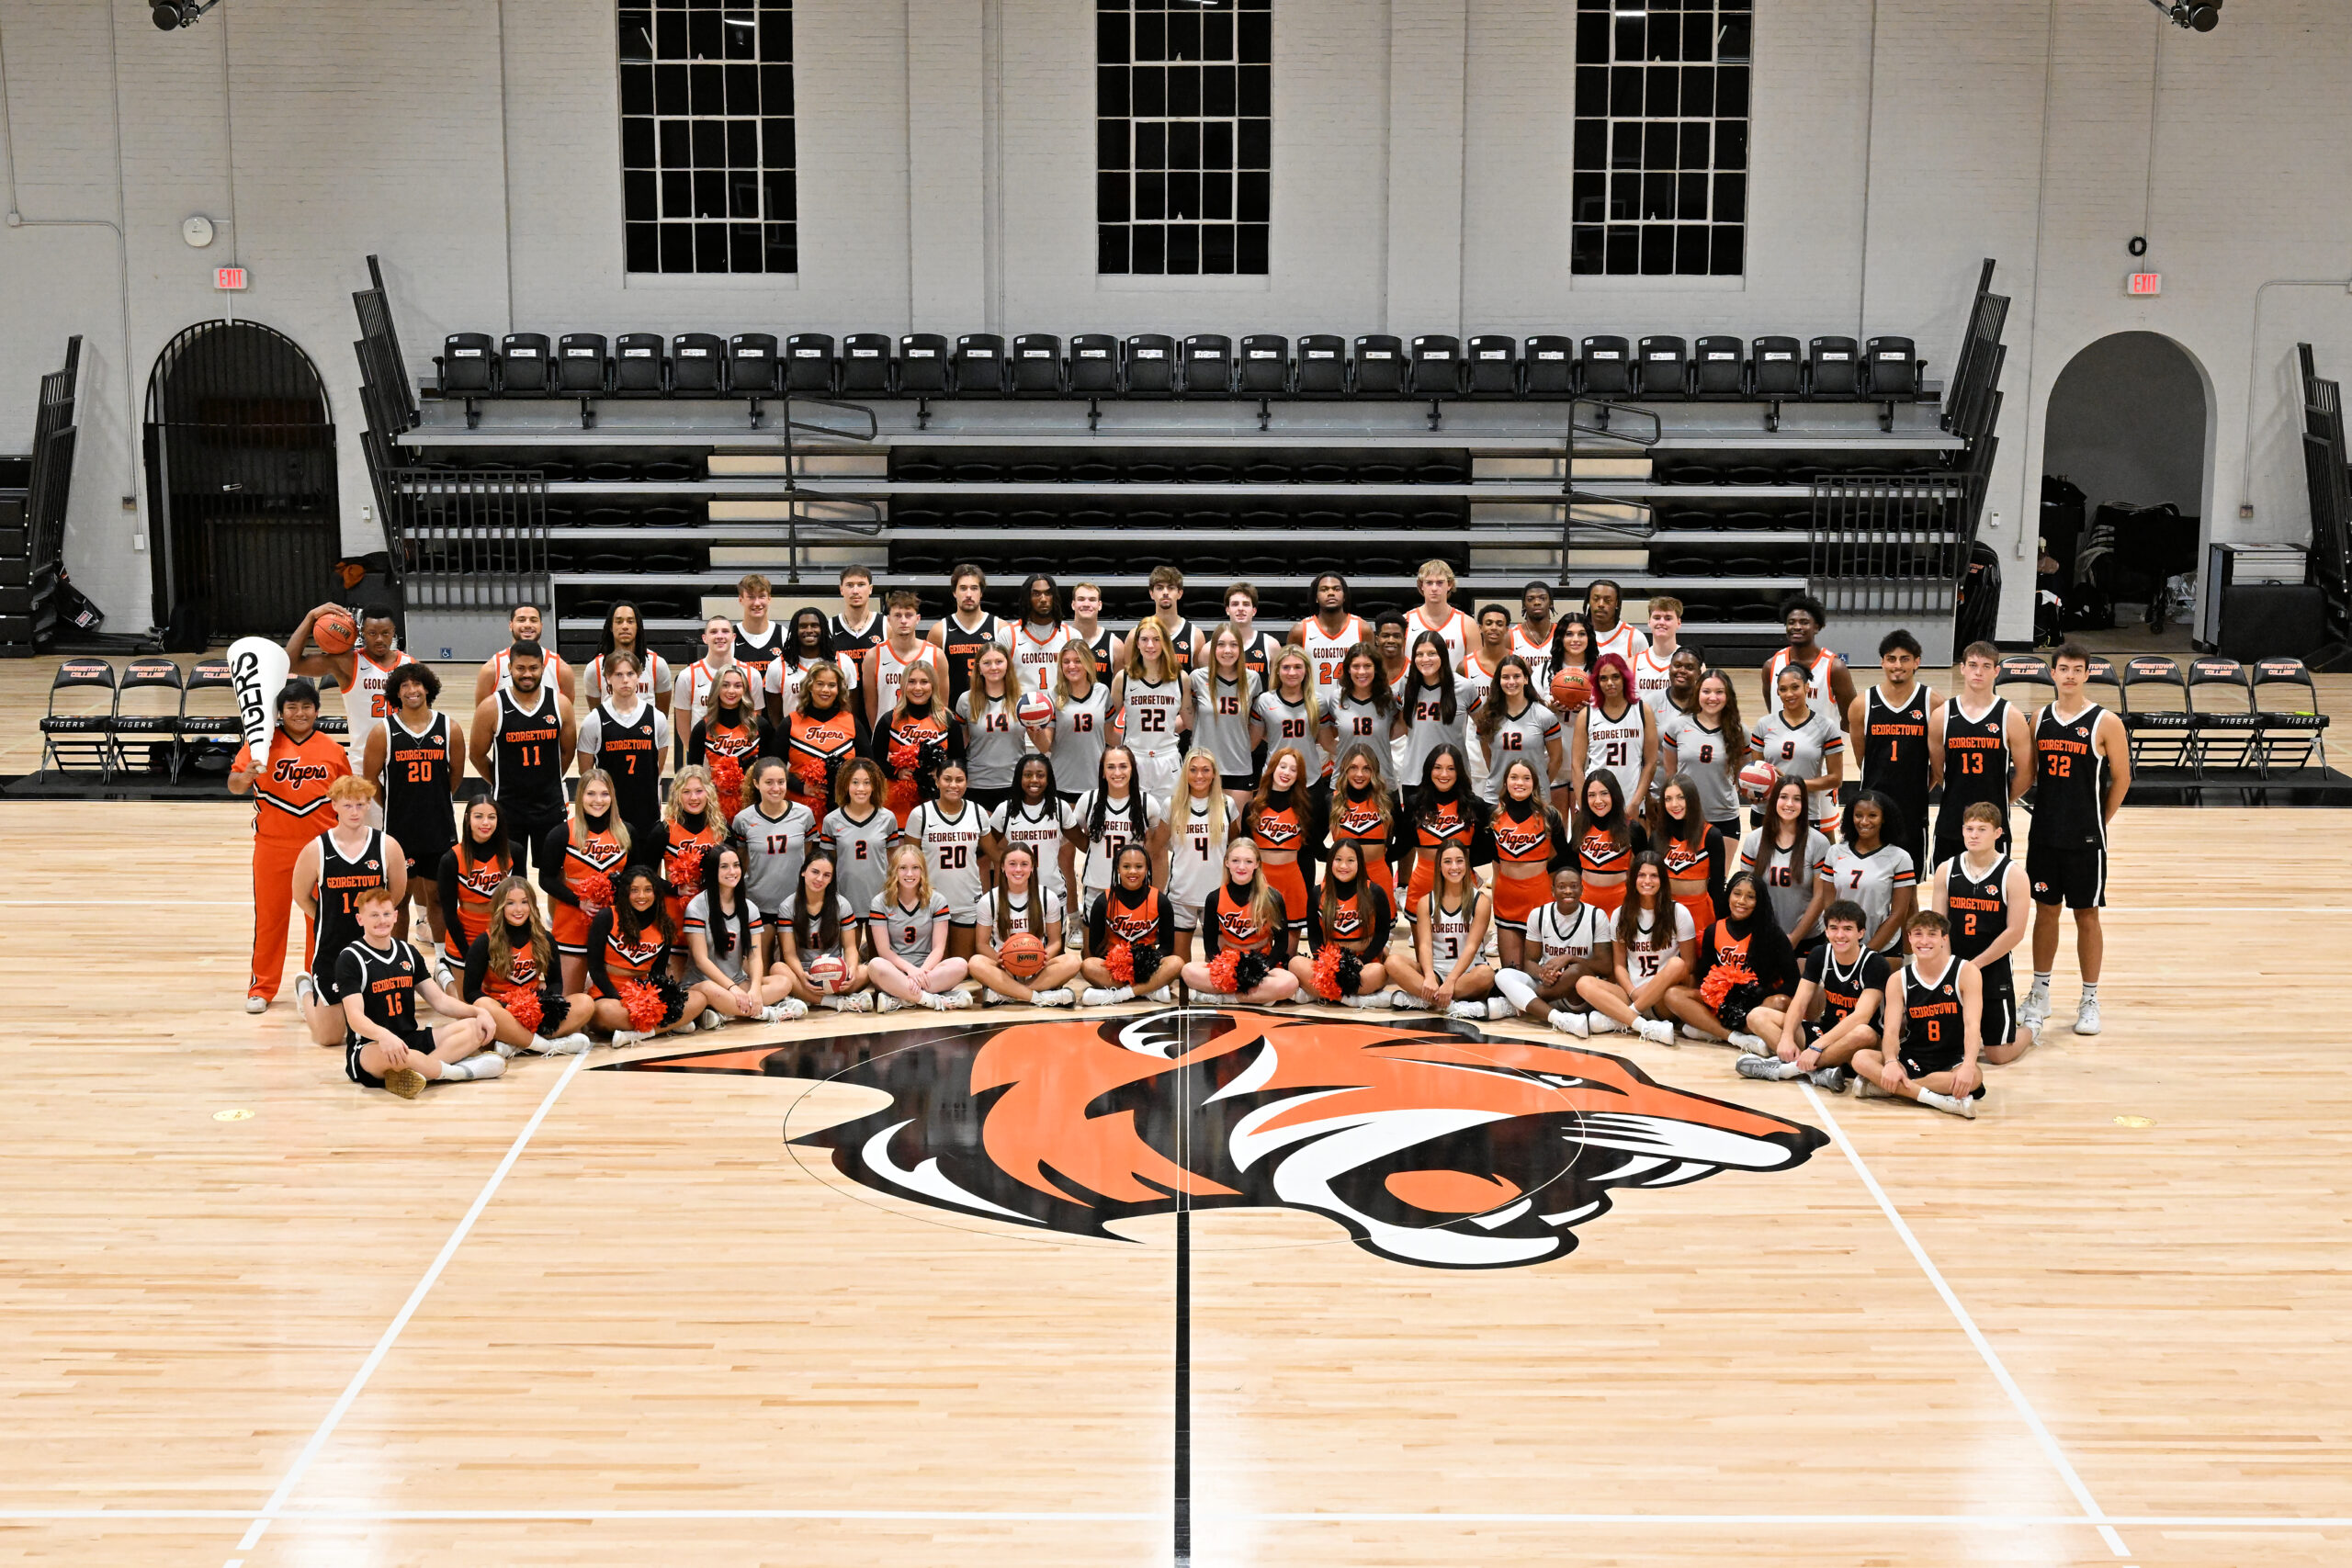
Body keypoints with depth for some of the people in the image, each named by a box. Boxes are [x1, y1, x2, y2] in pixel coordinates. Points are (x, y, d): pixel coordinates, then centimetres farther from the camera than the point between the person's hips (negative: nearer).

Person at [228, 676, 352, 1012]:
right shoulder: (263, 743, -3)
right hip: (272, 846, -1)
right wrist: (245, 776, -29)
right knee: (269, 917, 6)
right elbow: (234, 785, -6)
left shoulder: (332, 750, 3)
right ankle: (261, 988, 16)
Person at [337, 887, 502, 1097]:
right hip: (368, 1048, -7)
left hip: (412, 1041, 7)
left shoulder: (407, 952, 14)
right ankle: (462, 1071, -22)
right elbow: (355, 1018, -18)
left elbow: (439, 1000, 16)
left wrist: (479, 1012, 0)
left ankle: (418, 1072, -31)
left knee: (474, 1028, -9)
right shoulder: (350, 958, -6)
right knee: (391, 1054, -43)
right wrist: (383, 1035, -39)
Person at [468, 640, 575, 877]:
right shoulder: (491, 708, -10)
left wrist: (547, 781, 10)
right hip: (507, 806, -2)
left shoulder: (560, 704, -3)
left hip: (551, 804, 2)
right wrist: (503, 783, 8)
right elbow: (478, 755, 1)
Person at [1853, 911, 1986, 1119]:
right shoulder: (1899, 980, 1)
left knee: (1974, 1076, -37)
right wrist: (1891, 1063, -31)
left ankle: (1882, 1087, -28)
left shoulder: (1966, 973, -6)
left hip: (1952, 1062, -2)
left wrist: (1968, 1066, -35)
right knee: (1861, 1058, -24)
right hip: (1913, 1061, 2)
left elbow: (1972, 1025, -16)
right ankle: (1939, 1100, -35)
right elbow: (1891, 1031, -8)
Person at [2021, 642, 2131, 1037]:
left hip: (2085, 839, -3)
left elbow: (2121, 779, -3)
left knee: (2087, 916, 5)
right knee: (2045, 912, 12)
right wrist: (2045, 812, 6)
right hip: (2043, 834, 4)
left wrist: (2097, 822, 1)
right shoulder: (2039, 718, 4)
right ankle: (2040, 994, 23)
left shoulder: (2105, 723, -9)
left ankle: (2090, 1000, 15)